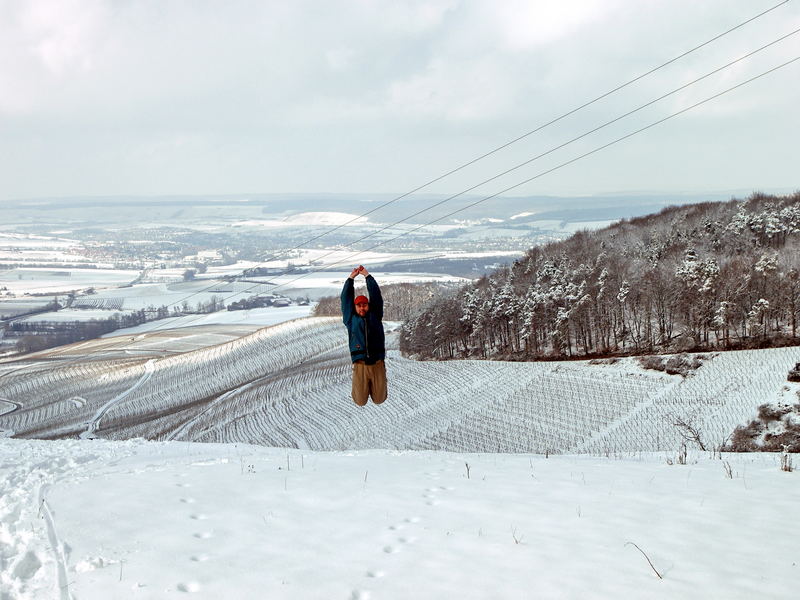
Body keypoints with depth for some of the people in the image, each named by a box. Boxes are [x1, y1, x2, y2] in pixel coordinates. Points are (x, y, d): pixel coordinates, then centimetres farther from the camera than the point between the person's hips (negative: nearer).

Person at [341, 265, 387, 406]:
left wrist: (367, 275, 11)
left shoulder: (375, 317, 12)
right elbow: (346, 298, 11)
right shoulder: (351, 319, 11)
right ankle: (362, 389, 35)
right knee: (360, 402, 1)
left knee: (379, 400, 5)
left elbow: (376, 295, 9)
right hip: (360, 365, -1)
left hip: (377, 364, 1)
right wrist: (351, 278, 13)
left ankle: (374, 388, 39)